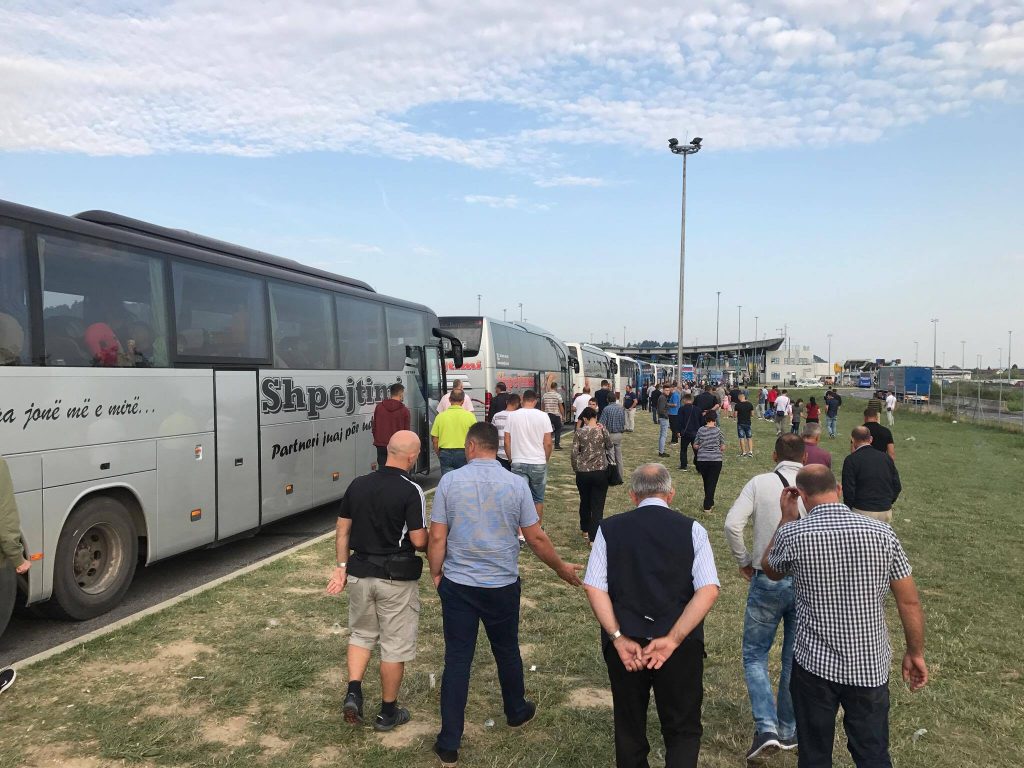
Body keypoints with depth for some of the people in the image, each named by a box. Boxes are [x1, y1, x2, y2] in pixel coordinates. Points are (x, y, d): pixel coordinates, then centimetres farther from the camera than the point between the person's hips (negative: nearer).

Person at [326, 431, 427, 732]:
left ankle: (353, 692, 9)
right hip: (397, 578, -5)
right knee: (395, 645, 10)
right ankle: (388, 712, 22)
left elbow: (342, 532, 5)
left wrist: (342, 566, 13)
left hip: (359, 573, 5)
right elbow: (419, 540, -16)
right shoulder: (411, 491, -16)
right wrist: (435, 546, 5)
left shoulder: (357, 485, 0)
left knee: (361, 634, 24)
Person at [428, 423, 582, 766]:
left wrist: (436, 573, 8)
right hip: (502, 585, 1)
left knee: (457, 660, 7)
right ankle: (516, 712, 44)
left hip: (457, 585, 0)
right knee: (507, 651, 21)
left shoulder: (450, 481, -9)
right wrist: (561, 568, 10)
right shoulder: (516, 484, -8)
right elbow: (536, 537, -4)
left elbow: (437, 537, -8)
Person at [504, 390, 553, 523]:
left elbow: (507, 442, 0)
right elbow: (548, 443, -4)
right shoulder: (543, 416, -5)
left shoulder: (512, 416, -2)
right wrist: (545, 460, 11)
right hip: (539, 463, 0)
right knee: (538, 498, 15)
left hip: (518, 463, 0)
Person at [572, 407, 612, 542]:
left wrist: (576, 469, 8)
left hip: (583, 473, 1)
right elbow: (609, 446, 8)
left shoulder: (579, 432, -6)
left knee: (584, 502, 20)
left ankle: (585, 530, 38)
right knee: (598, 505, 2)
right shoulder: (602, 429, -6)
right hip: (601, 472, -1)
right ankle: (594, 536, -2)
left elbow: (574, 453, -6)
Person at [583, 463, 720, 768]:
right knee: (683, 730, 16)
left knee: (629, 728, 21)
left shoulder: (609, 528, -2)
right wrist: (672, 639, -14)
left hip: (625, 644, 1)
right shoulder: (692, 529, -3)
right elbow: (709, 589, -12)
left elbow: (593, 587, -9)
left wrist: (619, 638, -9)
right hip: (680, 647, -1)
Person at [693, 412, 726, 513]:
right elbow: (723, 447, 0)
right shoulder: (718, 430, -4)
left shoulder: (700, 430, -1)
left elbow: (695, 446, 5)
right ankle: (707, 507, -4)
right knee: (712, 483, 2)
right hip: (716, 460, -2)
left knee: (706, 482, 18)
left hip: (702, 460, 2)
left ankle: (710, 503, 32)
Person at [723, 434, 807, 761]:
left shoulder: (760, 483, -7)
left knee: (754, 655, 12)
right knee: (795, 660, 17)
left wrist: (744, 561, 1)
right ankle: (788, 732, 29)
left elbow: (732, 525, -15)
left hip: (767, 580, -2)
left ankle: (766, 728, -1)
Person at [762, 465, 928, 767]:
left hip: (814, 665, -1)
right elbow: (909, 602, -2)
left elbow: (770, 570, 8)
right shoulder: (882, 533, -10)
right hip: (871, 667, 2)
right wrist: (916, 653, 11)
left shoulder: (792, 534, -15)